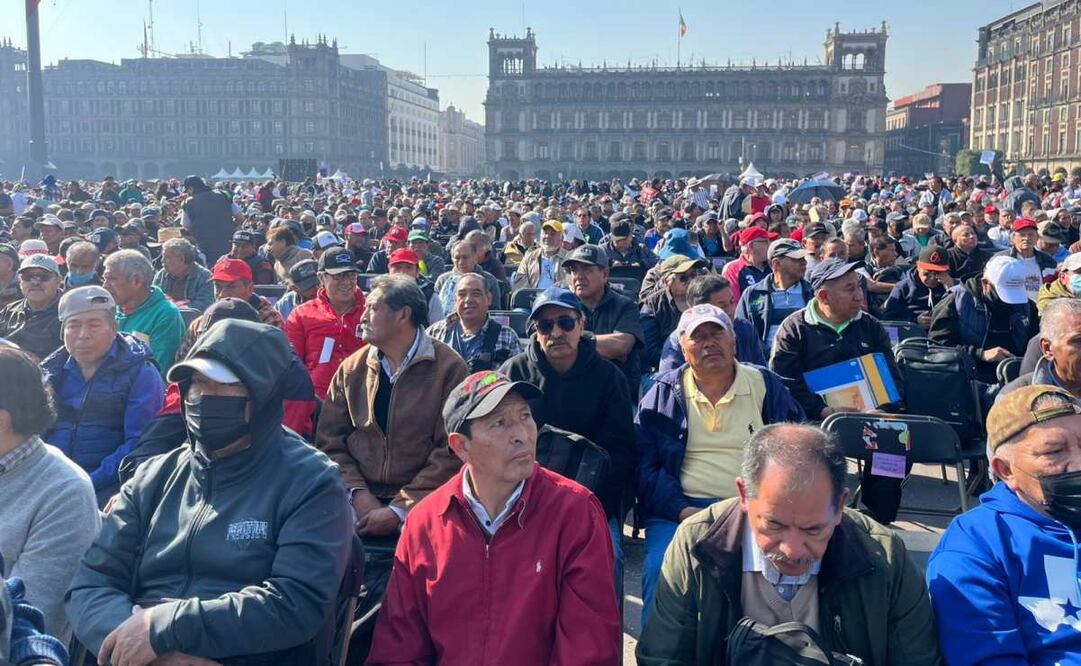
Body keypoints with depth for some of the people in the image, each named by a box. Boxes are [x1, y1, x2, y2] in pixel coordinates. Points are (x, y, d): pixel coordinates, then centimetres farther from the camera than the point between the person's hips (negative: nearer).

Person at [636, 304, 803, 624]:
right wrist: (680, 510, -11)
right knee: (661, 570, -28)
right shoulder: (662, 394, 11)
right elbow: (644, 463, 5)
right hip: (681, 510, 0)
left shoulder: (767, 387, 13)